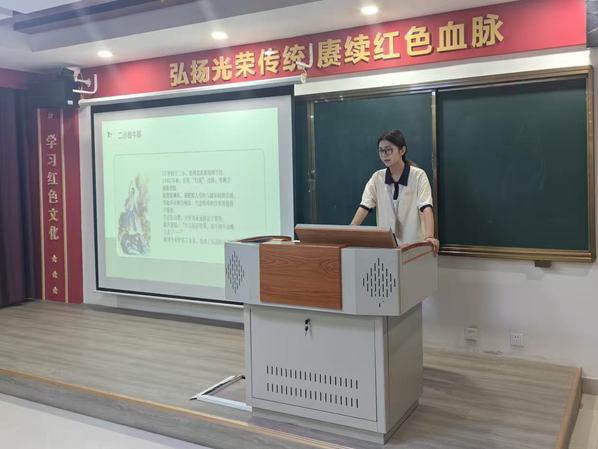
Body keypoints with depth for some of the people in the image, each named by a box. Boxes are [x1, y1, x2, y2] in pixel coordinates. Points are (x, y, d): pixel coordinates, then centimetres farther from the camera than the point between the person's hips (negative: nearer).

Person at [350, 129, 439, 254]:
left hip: (413, 242, -3)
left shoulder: (418, 175, -8)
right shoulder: (377, 178, 3)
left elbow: (426, 207, -19)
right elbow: (364, 207, -6)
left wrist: (429, 237, -35)